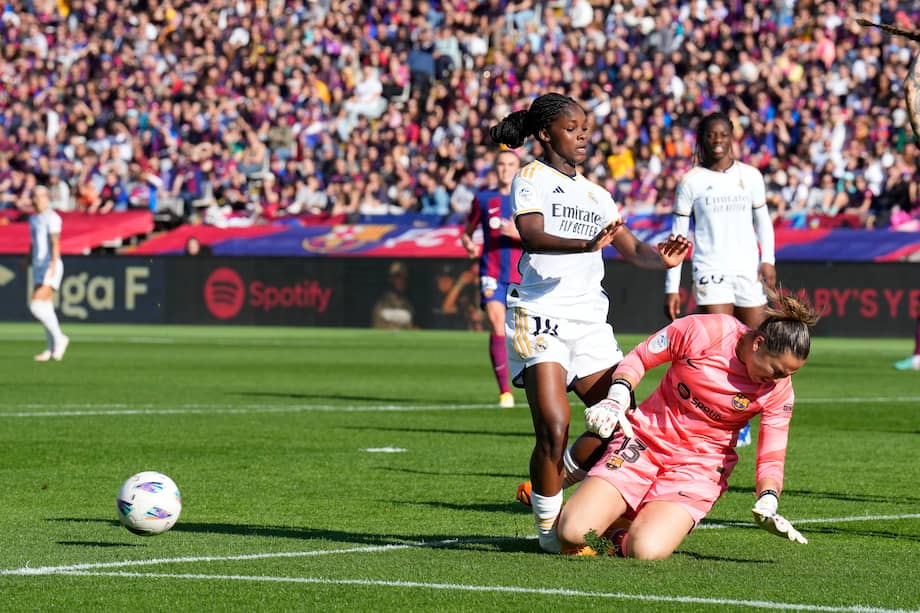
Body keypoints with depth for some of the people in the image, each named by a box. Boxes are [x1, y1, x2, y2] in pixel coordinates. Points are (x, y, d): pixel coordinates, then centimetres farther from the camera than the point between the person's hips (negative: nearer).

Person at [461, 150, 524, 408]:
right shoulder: (484, 199, 8)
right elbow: (467, 231, 18)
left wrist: (518, 233, -21)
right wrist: (469, 244, -5)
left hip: (522, 276, 0)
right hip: (492, 275, 0)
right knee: (497, 327, -17)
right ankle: (505, 391, -18)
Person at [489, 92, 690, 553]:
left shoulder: (595, 194, 20)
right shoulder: (532, 178, -1)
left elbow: (631, 248, 15)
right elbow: (532, 236, -19)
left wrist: (660, 258, -9)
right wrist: (586, 243, -36)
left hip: (590, 321, 7)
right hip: (540, 316, -7)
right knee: (554, 427, -16)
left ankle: (549, 484, 21)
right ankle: (549, 528, 0)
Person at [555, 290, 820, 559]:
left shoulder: (779, 391, -9)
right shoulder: (701, 331, -15)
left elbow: (771, 461, -6)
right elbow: (637, 359, -1)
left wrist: (768, 502, -26)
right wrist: (618, 398, -17)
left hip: (701, 465, 1)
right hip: (644, 438, 0)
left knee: (646, 551, -27)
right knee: (573, 534, -18)